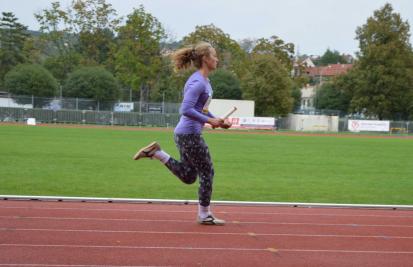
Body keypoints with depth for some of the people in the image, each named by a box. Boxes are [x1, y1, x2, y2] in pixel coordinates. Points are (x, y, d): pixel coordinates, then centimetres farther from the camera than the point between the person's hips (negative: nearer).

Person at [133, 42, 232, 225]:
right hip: (189, 135, -10)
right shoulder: (198, 82, -17)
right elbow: (186, 110, -25)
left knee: (188, 177, 16)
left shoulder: (204, 81, 13)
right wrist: (209, 120, -20)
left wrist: (218, 121, 14)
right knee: (207, 173, 2)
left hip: (185, 134, 10)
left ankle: (155, 152, 12)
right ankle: (204, 215, 14)